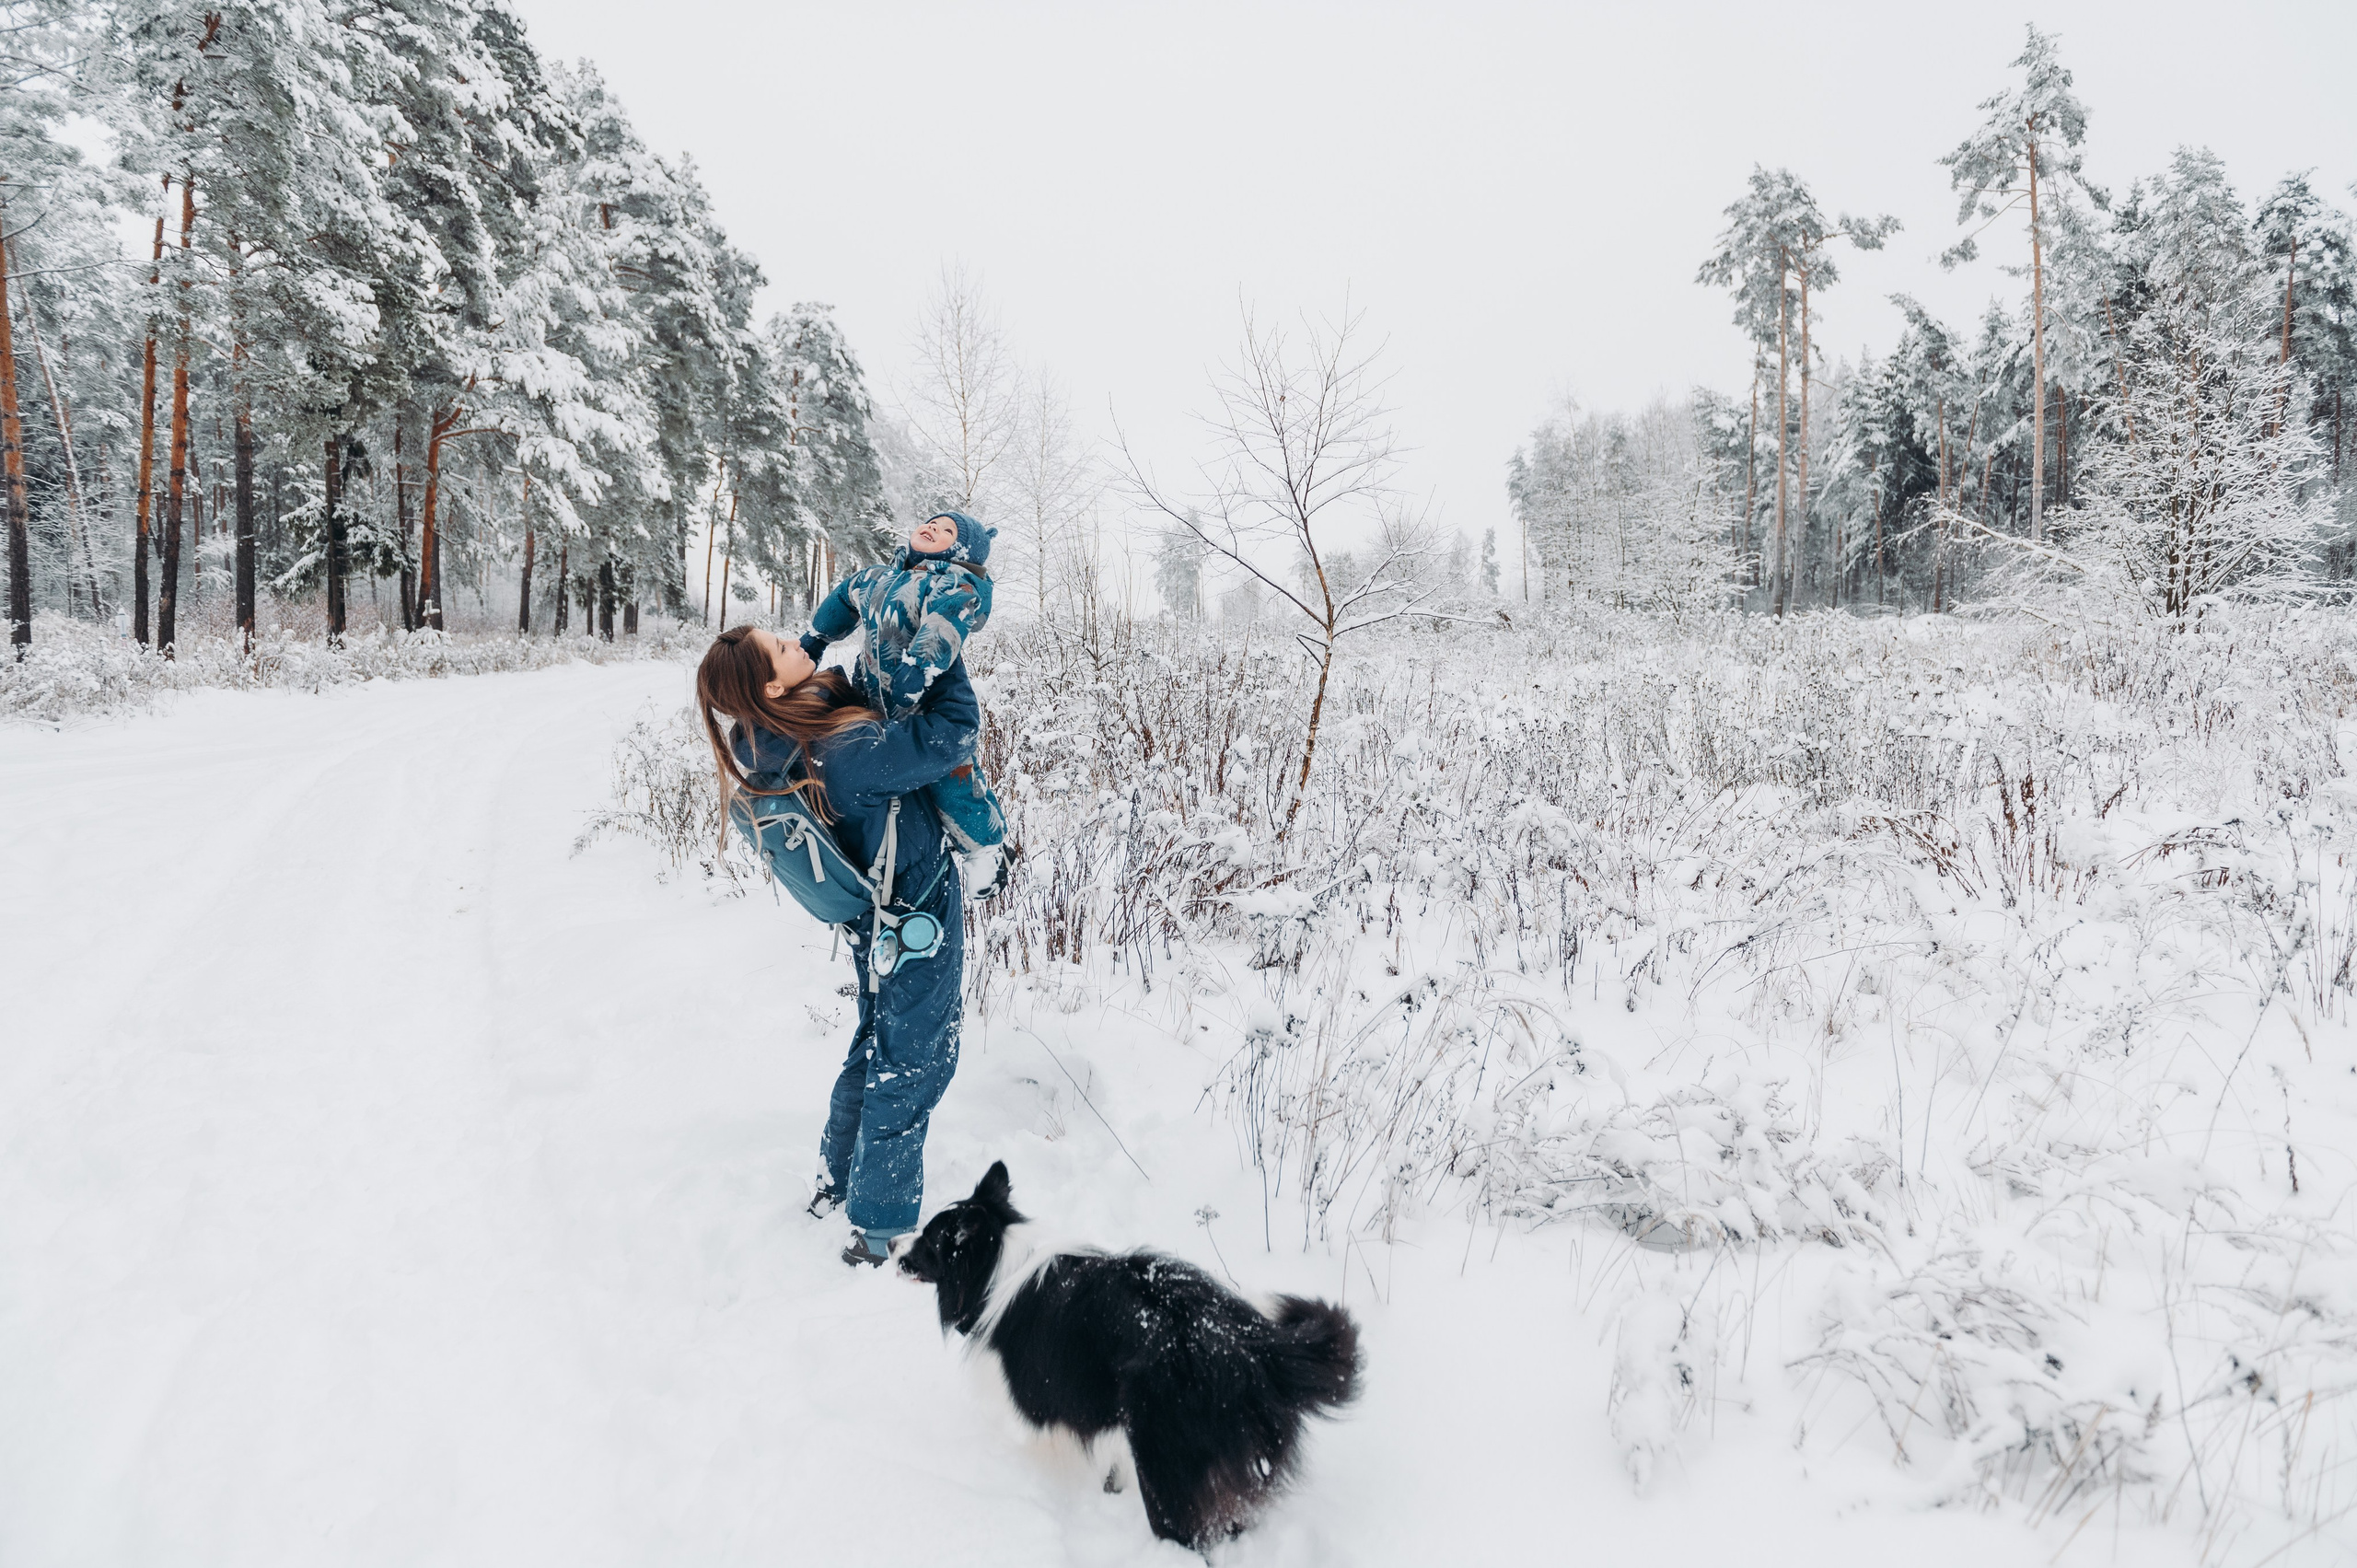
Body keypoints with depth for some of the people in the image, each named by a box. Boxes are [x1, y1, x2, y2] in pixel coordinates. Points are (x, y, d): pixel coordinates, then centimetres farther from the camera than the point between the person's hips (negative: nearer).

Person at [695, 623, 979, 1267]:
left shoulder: (769, 750, -7)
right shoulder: (847, 749, -33)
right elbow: (955, 729, -26)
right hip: (919, 915, -8)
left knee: (878, 1042, 26)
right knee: (914, 1061, 5)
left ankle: (835, 1180, 42)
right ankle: (880, 1228, 16)